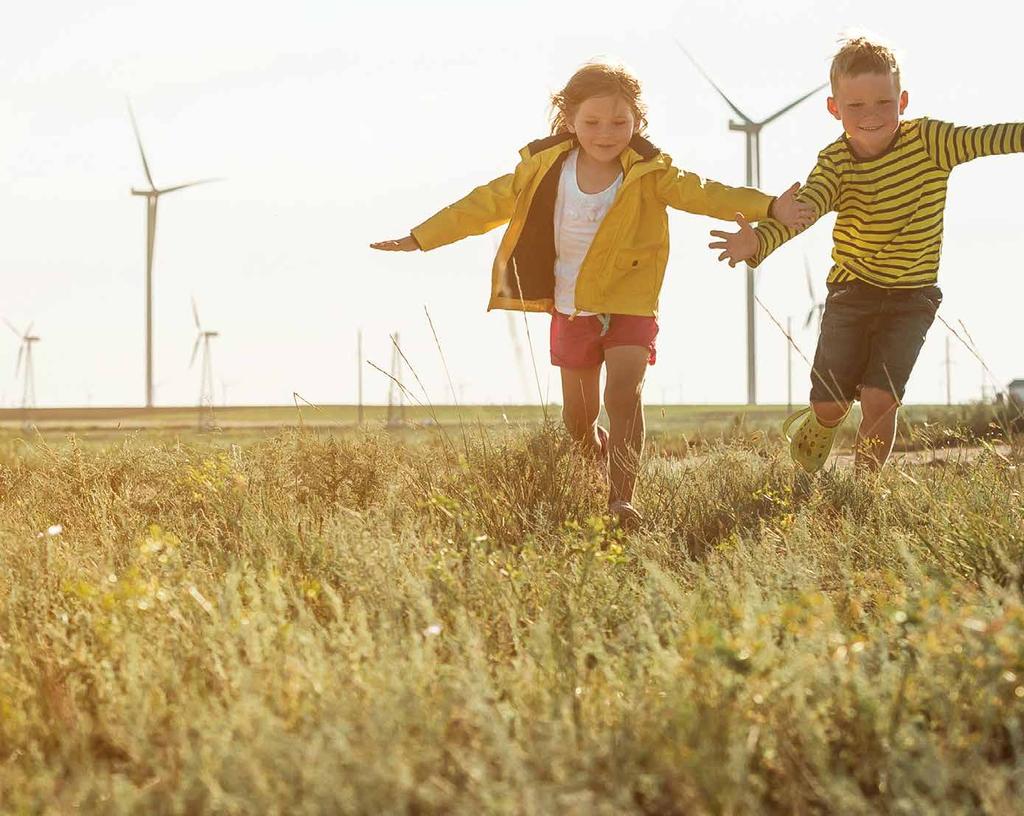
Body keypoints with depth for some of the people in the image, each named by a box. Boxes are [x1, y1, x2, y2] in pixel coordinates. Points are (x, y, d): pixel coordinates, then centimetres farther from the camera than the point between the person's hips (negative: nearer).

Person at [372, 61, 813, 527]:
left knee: (623, 393, -22)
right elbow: (489, 204, 2)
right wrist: (421, 238, 4)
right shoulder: (544, 168, -6)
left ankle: (621, 499, -21)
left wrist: (770, 208, -36)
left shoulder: (649, 172, -12)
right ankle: (604, 467, 39)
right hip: (571, 308, 3)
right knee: (577, 418, 10)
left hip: (629, 306, -3)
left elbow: (703, 194, -21)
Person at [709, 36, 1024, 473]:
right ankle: (813, 433, 45)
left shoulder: (929, 141, -12)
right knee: (831, 402, 8)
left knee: (879, 399, -13)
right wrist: (757, 242, -46)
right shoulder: (835, 163, -13)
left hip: (912, 296, -1)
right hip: (852, 292, 1)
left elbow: (987, 138, -23)